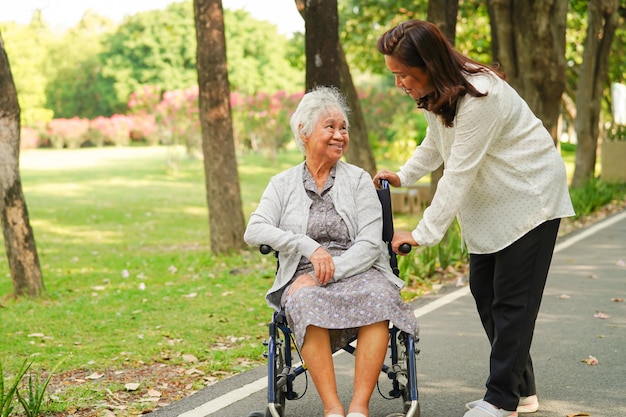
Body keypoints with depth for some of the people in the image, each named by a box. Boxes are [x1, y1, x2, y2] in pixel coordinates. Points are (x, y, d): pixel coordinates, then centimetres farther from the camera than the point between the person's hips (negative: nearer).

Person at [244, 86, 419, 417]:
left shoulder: (358, 179, 10)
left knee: (378, 295, -35)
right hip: (303, 278, 0)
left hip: (356, 272, 0)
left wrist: (332, 270, -17)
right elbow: (254, 231, -3)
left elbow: (370, 243, -1)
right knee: (306, 301, -36)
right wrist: (310, 247, -16)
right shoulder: (283, 184, 13)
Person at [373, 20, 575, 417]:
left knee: (511, 300, -7)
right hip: (489, 205, 9)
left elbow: (458, 173, -29)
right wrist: (402, 176, 5)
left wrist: (423, 234, -26)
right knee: (484, 292, 8)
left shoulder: (479, 96, -29)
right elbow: (435, 146, 18)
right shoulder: (438, 92, 0)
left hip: (528, 197, -9)